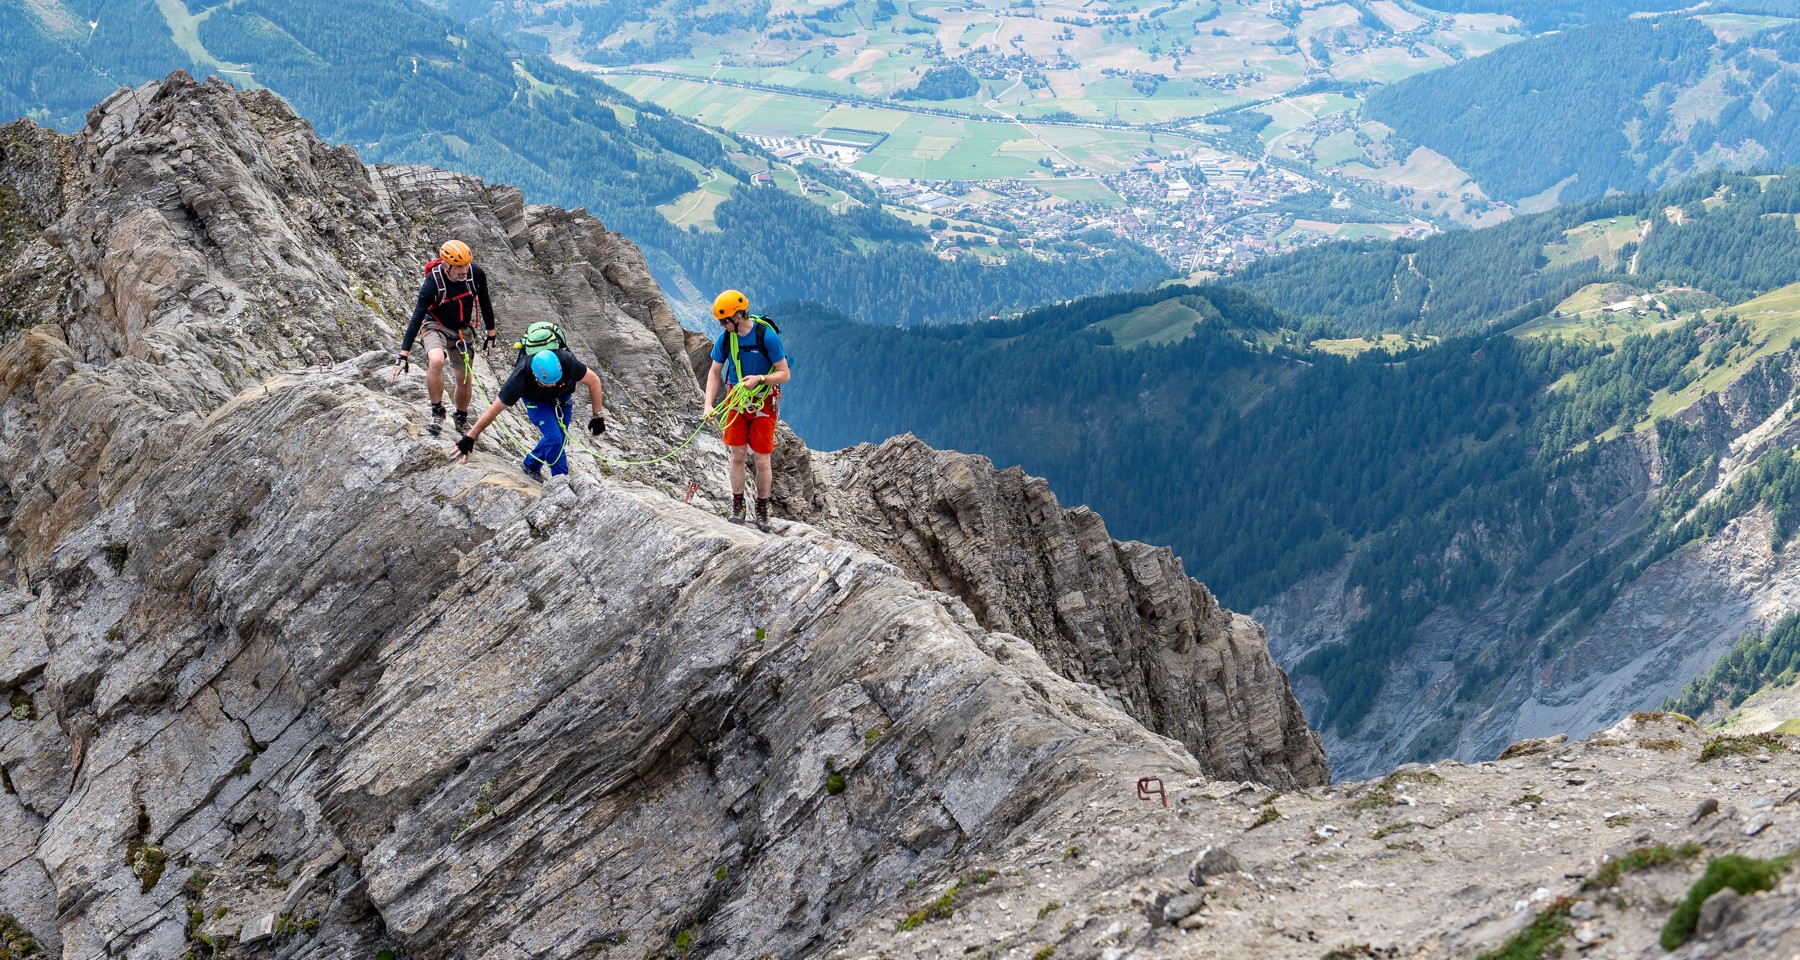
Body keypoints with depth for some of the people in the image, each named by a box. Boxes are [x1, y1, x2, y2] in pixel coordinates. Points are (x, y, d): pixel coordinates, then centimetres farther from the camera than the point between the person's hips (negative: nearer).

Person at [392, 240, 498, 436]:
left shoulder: (476, 274, -21)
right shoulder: (433, 282, -30)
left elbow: (485, 303, -3)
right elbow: (417, 318, -30)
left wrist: (491, 334, 5)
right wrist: (404, 355, -33)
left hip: (463, 331, 4)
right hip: (437, 327, -4)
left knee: (464, 379, 7)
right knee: (436, 360, -33)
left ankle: (462, 420, 34)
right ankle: (437, 412, -16)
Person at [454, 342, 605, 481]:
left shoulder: (567, 362, -41)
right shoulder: (520, 378, -41)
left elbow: (594, 380, -23)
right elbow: (494, 410, -31)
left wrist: (597, 417, -21)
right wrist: (469, 438, -26)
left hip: (563, 395, 2)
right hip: (536, 400, -2)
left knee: (559, 438, 3)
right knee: (554, 438, -18)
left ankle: (531, 466, 28)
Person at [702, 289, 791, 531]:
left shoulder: (767, 336, -20)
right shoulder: (725, 338, -7)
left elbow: (785, 374, -15)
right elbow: (715, 372, 3)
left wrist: (759, 378, -31)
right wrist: (709, 404, -9)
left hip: (763, 403, -3)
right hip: (736, 400, 3)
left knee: (762, 460, 1)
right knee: (737, 455, 3)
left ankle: (762, 509, 15)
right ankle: (737, 506, 15)